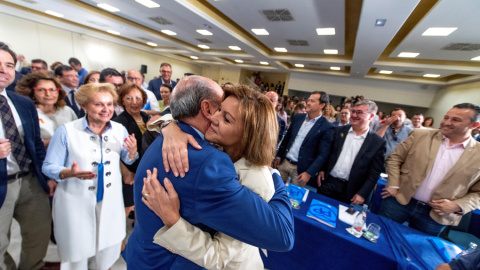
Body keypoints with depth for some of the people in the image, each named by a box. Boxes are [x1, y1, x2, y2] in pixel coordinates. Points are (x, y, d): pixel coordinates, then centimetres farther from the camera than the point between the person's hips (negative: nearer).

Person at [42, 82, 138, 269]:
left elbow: (128, 160, 2)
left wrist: (133, 151, -20)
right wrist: (70, 173, -30)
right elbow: (48, 167, -9)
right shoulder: (66, 131, -13)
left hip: (110, 200, 3)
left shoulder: (119, 129, -5)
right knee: (77, 251, 16)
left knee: (107, 248, 21)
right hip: (76, 201, -2)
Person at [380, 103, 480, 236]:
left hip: (434, 215, 1)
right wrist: (393, 186, -6)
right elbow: (395, 158, 1)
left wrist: (458, 206, -10)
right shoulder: (420, 135, -2)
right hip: (399, 201, 0)